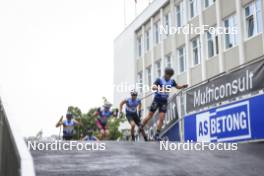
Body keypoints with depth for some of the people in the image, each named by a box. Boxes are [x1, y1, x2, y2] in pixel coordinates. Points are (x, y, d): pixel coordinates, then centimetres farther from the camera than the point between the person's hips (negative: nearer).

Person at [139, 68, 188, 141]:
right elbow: (153, 87, -24)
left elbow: (178, 87, 23)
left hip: (164, 102, 4)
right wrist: (160, 88, -43)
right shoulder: (159, 80, -9)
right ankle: (141, 128, 24)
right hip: (157, 100, -4)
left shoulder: (172, 81, 6)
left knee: (161, 118, -5)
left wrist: (183, 86, 2)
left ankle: (157, 135, 1)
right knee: (150, 116, 3)